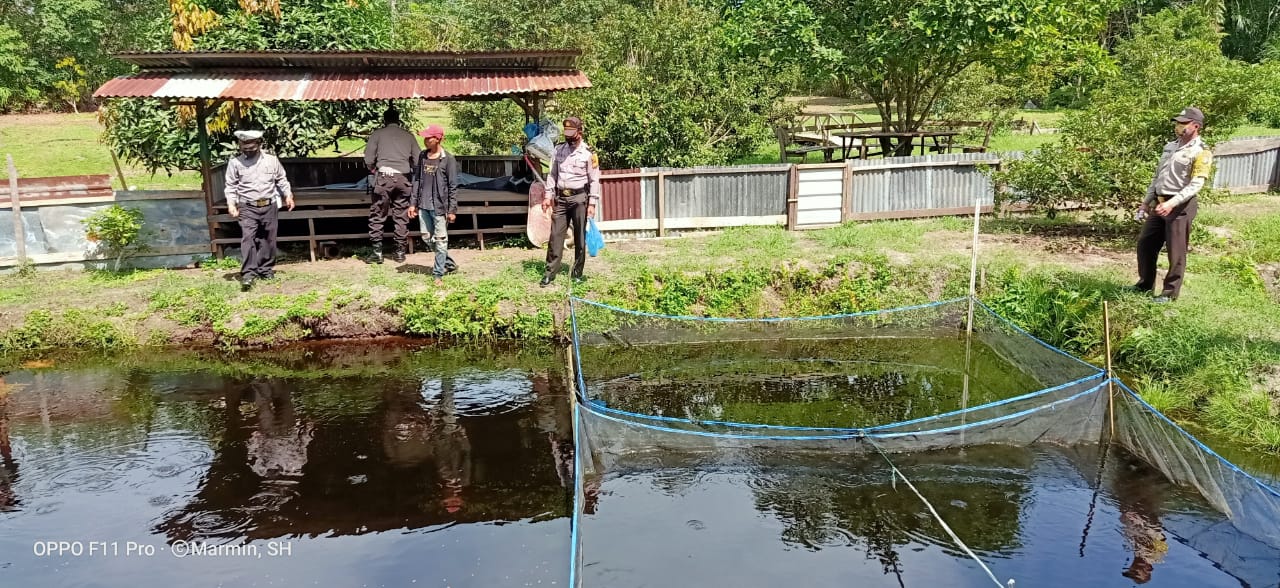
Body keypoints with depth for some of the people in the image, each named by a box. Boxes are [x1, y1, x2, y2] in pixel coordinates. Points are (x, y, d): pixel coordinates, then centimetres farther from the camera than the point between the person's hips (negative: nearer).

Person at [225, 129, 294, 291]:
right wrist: (231, 203, -6)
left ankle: (266, 269, 21)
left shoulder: (271, 160, 6)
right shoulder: (235, 162, 2)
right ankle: (248, 273, -18)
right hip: (248, 208, -2)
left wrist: (288, 195, 6)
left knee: (268, 239, 8)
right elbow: (231, 186, 4)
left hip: (270, 206, 2)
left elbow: (281, 180, 15)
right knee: (248, 237, -15)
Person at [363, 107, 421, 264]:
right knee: (401, 217, 9)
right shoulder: (408, 135, 10)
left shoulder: (377, 134, 4)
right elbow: (417, 160, 6)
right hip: (403, 178, 2)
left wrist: (374, 170, 18)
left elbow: (368, 159, -1)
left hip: (383, 177, -2)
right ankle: (400, 252, 13)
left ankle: (377, 252, 4)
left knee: (377, 216, 6)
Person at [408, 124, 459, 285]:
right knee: (427, 238, 12)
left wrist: (452, 210, -9)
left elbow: (453, 186, -7)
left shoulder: (448, 159, -8)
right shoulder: (422, 156, 7)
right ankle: (448, 263, 28)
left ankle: (439, 274, 7)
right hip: (423, 205, 6)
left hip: (439, 206, -6)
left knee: (440, 240, 0)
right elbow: (417, 180, 13)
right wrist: (413, 203, 9)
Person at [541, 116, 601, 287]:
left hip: (579, 198, -3)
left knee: (580, 238, 4)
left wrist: (592, 203, -10)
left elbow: (594, 180, -5)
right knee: (555, 235, 1)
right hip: (560, 198, 4)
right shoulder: (559, 149, 8)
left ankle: (577, 273, 13)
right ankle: (550, 273, 4)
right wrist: (548, 195, 5)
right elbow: (552, 174, 12)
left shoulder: (588, 153, -5)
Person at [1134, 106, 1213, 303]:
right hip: (1159, 203, 8)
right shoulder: (1170, 146, 14)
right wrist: (1147, 200, 17)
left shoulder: (1201, 152, -10)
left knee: (1176, 252, 1)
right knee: (1145, 244, 12)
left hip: (1181, 207, -8)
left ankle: (1170, 292, 11)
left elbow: (1196, 184, -18)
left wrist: (1172, 203, -28)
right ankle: (1145, 284, 27)